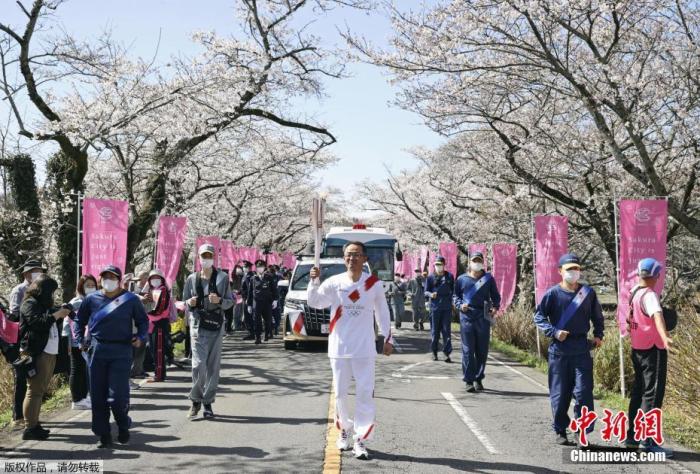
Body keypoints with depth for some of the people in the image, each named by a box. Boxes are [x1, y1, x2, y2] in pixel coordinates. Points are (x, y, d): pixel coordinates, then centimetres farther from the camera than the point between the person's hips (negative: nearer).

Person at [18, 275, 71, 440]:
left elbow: (51, 325, 27)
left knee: (40, 391, 10)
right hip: (36, 353, -9)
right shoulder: (30, 304, -7)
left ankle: (34, 424, 14)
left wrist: (60, 315, 12)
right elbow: (37, 323, -21)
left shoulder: (43, 304, 22)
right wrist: (56, 315, -12)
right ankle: (29, 428, -7)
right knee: (34, 391, -9)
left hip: (49, 353, 9)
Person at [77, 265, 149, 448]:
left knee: (117, 396, -7)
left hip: (121, 352, -3)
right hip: (97, 350, 3)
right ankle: (103, 435, 17)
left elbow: (143, 321, 9)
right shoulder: (92, 299, 8)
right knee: (98, 396, 5)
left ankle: (123, 426, 22)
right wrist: (81, 340, 14)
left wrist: (141, 337, -6)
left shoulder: (131, 299, 2)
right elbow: (80, 320, 21)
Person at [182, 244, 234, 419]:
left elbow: (230, 301, 7)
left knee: (213, 365, 3)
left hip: (216, 325, 1)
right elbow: (185, 300, 15)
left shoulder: (222, 278, 4)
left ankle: (207, 403, 15)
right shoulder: (192, 278, 7)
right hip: (198, 325, 0)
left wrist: (220, 300, -13)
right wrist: (190, 303, -7)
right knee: (198, 364, -11)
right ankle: (196, 400, 8)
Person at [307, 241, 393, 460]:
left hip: (364, 349, -1)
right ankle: (345, 430, 32)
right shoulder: (334, 282, -2)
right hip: (339, 348, 1)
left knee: (365, 394, -3)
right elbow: (315, 302, -9)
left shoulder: (374, 284, -2)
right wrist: (314, 281, -24)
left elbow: (382, 313, 7)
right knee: (340, 393, 11)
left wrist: (388, 338, 8)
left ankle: (360, 439, 3)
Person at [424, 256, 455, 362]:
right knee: (435, 331, 5)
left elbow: (453, 290, 14)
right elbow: (426, 291, 5)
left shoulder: (449, 276, 8)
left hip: (447, 308, 0)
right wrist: (430, 294, -16)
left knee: (447, 331, -3)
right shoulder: (431, 277, 5)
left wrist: (453, 302, 5)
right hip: (435, 307, 0)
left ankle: (447, 353, -3)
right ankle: (434, 352, 16)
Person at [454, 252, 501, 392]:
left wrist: (495, 307, -2)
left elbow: (495, 295, 16)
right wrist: (460, 305, -3)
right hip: (467, 318, -1)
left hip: (483, 318, 1)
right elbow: (456, 296, 16)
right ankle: (469, 381, 1)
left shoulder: (488, 279, 9)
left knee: (482, 350, 6)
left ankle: (478, 379, 19)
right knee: (468, 350, -3)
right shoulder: (462, 279, 8)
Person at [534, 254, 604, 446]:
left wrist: (598, 335, 5)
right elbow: (539, 315, -1)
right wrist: (554, 332, -14)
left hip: (581, 348, 1)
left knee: (583, 391, -3)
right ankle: (560, 431, 19)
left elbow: (597, 316, 18)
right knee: (559, 392, 6)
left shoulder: (588, 292, 5)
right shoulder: (553, 293, -2)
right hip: (559, 349, -1)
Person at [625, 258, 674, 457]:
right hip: (653, 350, -8)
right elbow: (657, 315, -39)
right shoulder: (650, 295, -19)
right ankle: (648, 442, -6)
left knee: (638, 392, 16)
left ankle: (632, 436, 23)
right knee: (653, 395, -5)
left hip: (637, 349, 8)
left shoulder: (634, 291, 6)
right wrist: (664, 336, -55)